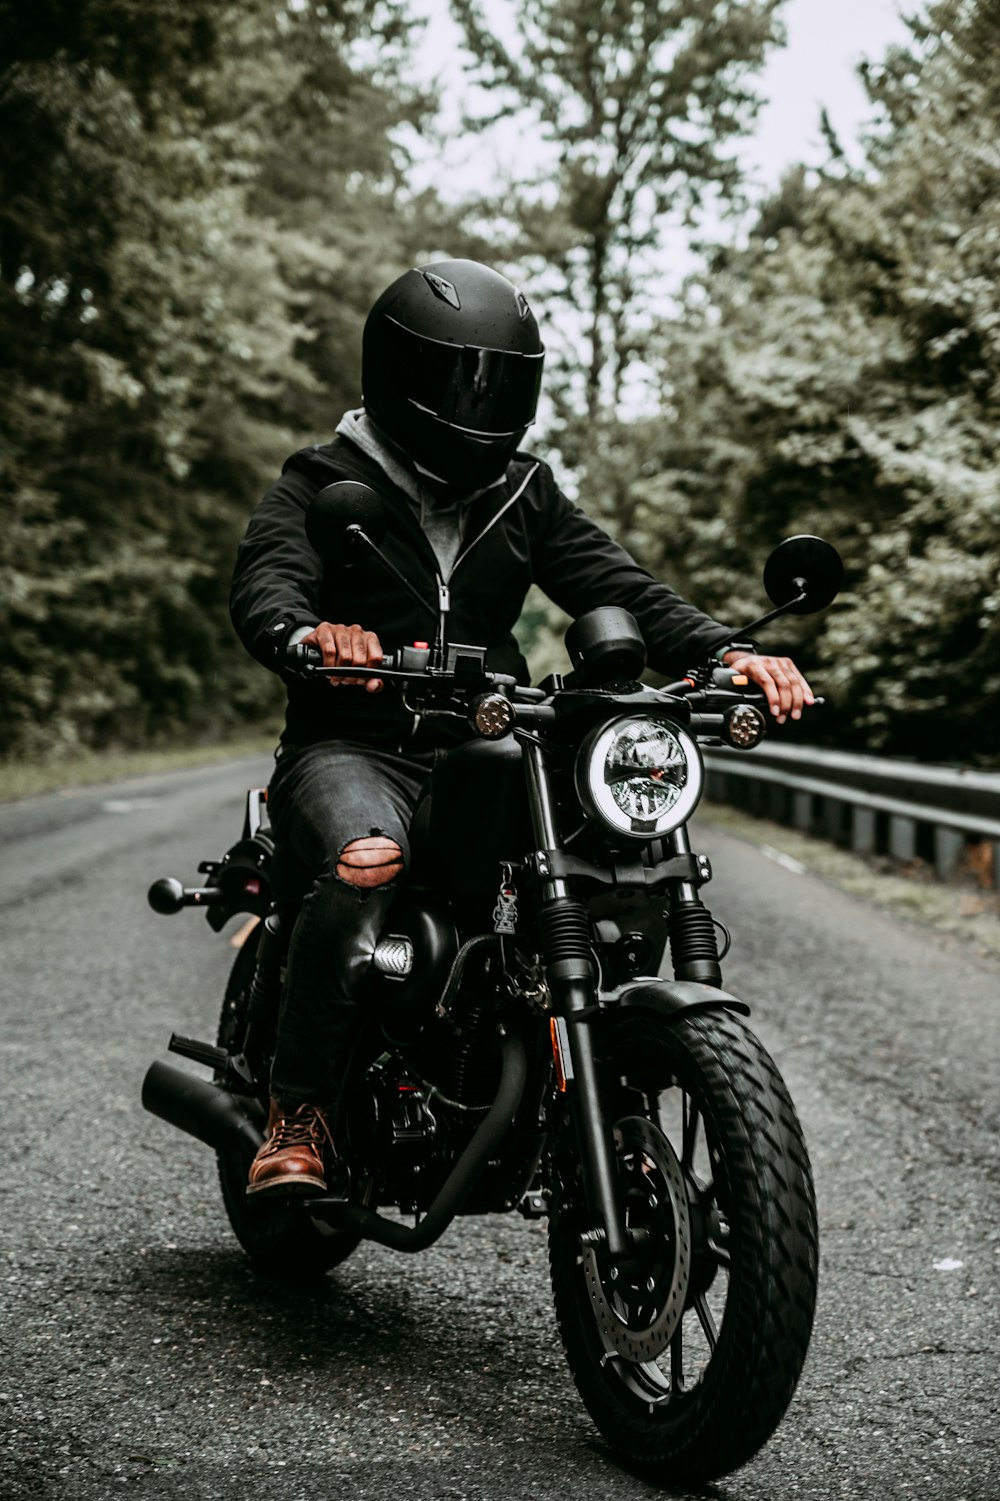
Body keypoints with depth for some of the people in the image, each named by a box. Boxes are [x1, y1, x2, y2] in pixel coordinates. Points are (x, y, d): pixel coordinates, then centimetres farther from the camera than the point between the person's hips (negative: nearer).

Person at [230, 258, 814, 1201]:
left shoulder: (525, 496, 18)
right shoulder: (324, 481, 4)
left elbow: (616, 586, 6)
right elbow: (264, 582, -15)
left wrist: (722, 654, -14)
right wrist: (307, 635, -41)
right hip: (351, 748, -4)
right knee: (367, 863, -37)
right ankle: (300, 1109, -22)